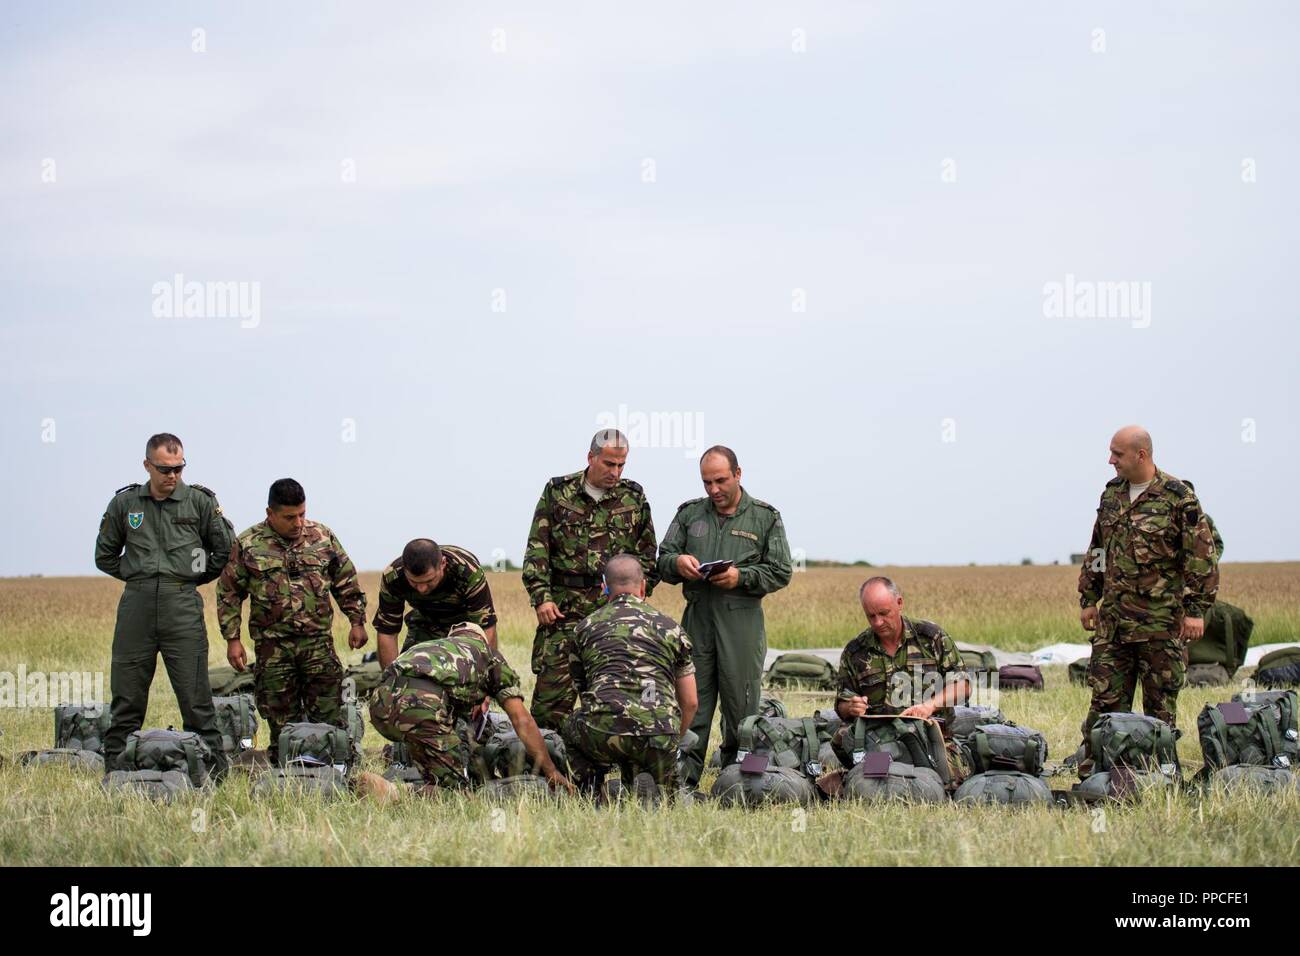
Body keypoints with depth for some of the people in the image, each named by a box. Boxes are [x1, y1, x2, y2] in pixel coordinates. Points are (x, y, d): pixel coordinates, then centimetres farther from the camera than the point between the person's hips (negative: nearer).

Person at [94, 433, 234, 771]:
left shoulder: (200, 501, 4)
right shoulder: (124, 503, 9)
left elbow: (225, 551, 14)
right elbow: (105, 556, 20)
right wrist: (138, 577, 13)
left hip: (183, 605, -2)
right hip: (136, 604, 2)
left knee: (195, 696, -4)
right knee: (127, 696, 3)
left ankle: (213, 767, 0)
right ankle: (115, 768, 8)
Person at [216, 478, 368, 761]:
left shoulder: (322, 537, 5)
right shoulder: (248, 545, -1)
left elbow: (347, 583, 13)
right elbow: (229, 593, 3)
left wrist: (357, 621, 9)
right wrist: (232, 639, -1)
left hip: (318, 642, 1)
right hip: (273, 646, -1)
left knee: (329, 715, -2)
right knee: (282, 720, 4)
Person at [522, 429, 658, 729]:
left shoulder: (634, 498, 9)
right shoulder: (557, 492, 5)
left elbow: (647, 556, 14)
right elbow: (537, 549, 3)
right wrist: (541, 597, -6)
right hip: (564, 605, -2)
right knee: (552, 686, -7)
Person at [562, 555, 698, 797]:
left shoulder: (585, 627, 21)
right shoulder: (670, 627, 21)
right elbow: (690, 703, 23)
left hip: (603, 731, 0)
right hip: (660, 734, 0)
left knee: (572, 726, 34)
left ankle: (589, 794, 12)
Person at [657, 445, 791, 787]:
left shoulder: (765, 518, 6)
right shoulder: (689, 514, 14)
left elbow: (780, 573, 2)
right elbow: (662, 560, 14)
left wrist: (741, 577, -12)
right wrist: (677, 563, -9)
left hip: (741, 621, -2)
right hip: (697, 618, 2)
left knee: (741, 708, 0)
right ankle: (684, 781, 2)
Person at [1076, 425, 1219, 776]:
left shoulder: (1178, 497, -8)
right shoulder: (1112, 492, 11)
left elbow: (1203, 555, -9)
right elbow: (1097, 550, 20)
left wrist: (1196, 609, -12)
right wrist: (1089, 599, 17)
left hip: (1162, 621, -5)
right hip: (1113, 619, 5)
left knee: (1160, 705, 2)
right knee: (1105, 697, 3)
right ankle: (1090, 772, 5)